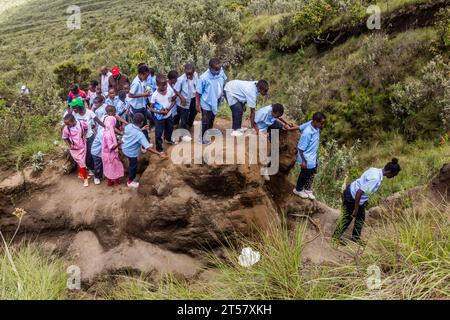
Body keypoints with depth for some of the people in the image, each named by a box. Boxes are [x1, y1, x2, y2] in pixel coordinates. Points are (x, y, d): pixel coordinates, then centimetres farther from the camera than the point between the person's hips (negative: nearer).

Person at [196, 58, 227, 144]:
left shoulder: (221, 71, -17)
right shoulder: (204, 78, -31)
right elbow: (198, 92, -20)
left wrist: (221, 93, 12)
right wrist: (197, 105, -12)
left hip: (216, 101, 6)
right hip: (207, 103, -6)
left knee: (212, 120, 27)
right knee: (205, 122, 11)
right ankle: (201, 138, 32)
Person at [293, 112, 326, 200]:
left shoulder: (316, 128, -11)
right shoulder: (307, 133, -34)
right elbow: (301, 148, -25)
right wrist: (303, 161, -16)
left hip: (314, 158, 8)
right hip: (307, 159, -8)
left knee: (311, 175, 25)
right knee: (304, 175, 16)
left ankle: (307, 189, 48)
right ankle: (298, 190, 42)